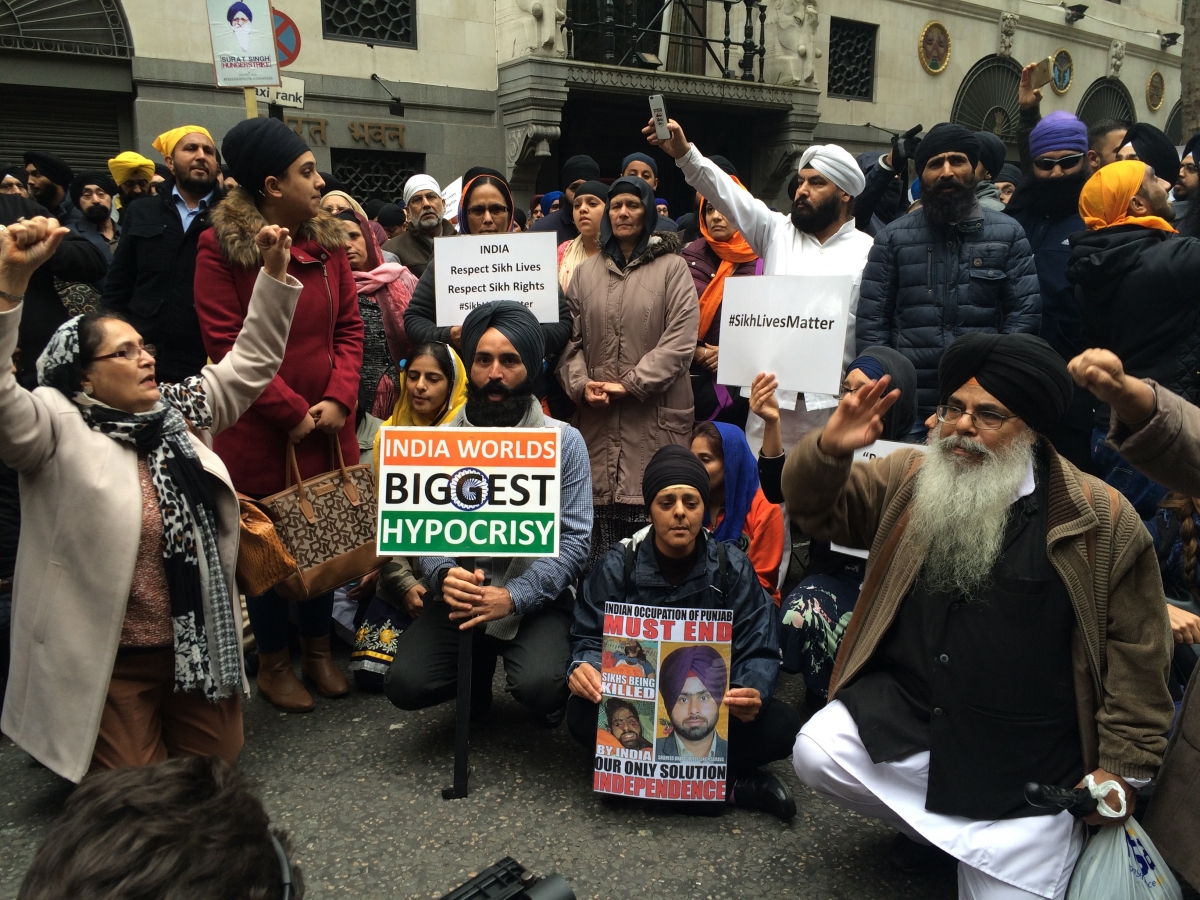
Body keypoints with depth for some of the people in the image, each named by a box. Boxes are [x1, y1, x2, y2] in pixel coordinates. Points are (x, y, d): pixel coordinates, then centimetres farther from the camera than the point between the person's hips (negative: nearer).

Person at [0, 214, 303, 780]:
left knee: (217, 761, 17)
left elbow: (252, 361, 9)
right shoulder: (57, 429, -14)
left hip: (198, 644, 6)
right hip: (110, 662, -5)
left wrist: (275, 271, 0)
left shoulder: (180, 410, 4)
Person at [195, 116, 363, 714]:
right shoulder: (222, 248, -10)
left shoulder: (328, 239, 6)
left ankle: (317, 649, 33)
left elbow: (349, 327, 5)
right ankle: (273, 664, 27)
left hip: (327, 424, 5)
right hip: (258, 432, -5)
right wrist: (291, 413, -15)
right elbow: (227, 345, -14)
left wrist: (339, 398, -9)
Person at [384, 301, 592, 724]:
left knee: (538, 687, -29)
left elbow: (574, 538, -11)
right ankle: (477, 663, 16)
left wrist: (514, 596, -25)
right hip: (458, 595, 3)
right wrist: (443, 575, -24)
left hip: (535, 598, -2)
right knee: (406, 684, -18)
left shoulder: (565, 442, -5)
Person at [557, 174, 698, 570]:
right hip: (597, 417, 3)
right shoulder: (586, 272, 15)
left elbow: (680, 339, -6)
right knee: (599, 510, 1)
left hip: (655, 415, -3)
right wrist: (581, 384, -6)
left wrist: (630, 384, -11)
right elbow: (570, 339, 12)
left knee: (649, 514, -6)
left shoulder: (672, 267, 3)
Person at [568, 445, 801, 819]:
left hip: (712, 708, 0)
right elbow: (589, 637, -5)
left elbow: (759, 651, -8)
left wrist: (753, 694, -31)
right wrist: (583, 668, -31)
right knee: (581, 714, -31)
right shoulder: (617, 565, -5)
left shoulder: (732, 567, -5)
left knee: (781, 724, -25)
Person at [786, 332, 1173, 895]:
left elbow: (1135, 651, -3)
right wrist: (829, 448, -15)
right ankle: (936, 826, 11)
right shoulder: (908, 481, 2)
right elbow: (815, 510, 6)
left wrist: (1124, 766, -3)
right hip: (901, 712, 3)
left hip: (1025, 764, -2)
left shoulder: (1101, 520, -8)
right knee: (814, 754, -19)